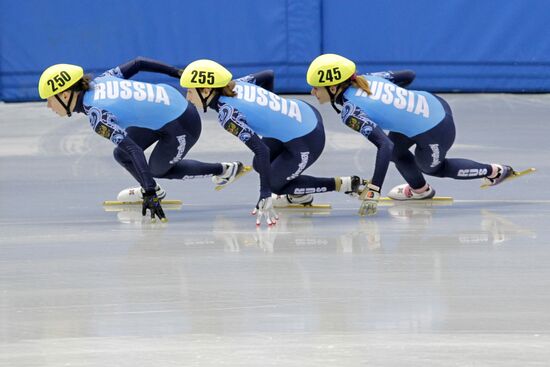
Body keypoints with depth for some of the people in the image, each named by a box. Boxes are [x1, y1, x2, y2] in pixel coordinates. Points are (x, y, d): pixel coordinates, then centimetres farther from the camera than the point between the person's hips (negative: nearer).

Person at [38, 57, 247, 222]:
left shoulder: (96, 115, -26)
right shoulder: (99, 82, -4)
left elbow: (132, 148, -34)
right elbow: (137, 64, 5)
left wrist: (150, 192, -39)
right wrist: (178, 73, 18)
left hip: (181, 128, -8)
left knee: (157, 169, 17)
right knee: (122, 155, 6)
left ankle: (225, 170, 27)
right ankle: (151, 190, 32)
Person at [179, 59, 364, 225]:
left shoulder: (226, 113, -23)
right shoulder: (236, 85, -1)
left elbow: (261, 150, -28)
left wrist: (265, 198, -29)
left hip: (306, 143, -9)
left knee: (274, 184, 13)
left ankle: (346, 184, 9)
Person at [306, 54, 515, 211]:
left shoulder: (350, 111, -22)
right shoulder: (365, 79, 0)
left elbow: (384, 145, -32)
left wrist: (373, 189, -35)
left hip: (434, 135, -7)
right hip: (435, 104, 7)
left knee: (431, 167, 24)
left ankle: (494, 172, 35)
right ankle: (419, 190, 45)